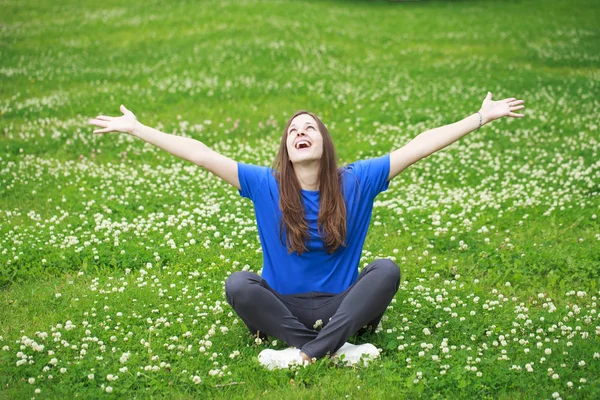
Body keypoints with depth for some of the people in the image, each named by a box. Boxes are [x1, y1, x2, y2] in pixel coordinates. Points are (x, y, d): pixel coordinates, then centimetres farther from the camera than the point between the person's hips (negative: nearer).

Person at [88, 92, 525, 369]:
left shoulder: (356, 181, -5)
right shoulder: (265, 185, -5)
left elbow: (419, 146, -8)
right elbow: (201, 154, -9)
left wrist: (481, 118, -10)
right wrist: (136, 128, -11)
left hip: (341, 306, 1)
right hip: (284, 305, 0)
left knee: (387, 270, -24)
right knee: (238, 285, -27)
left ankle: (305, 353, -31)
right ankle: (335, 349, -29)